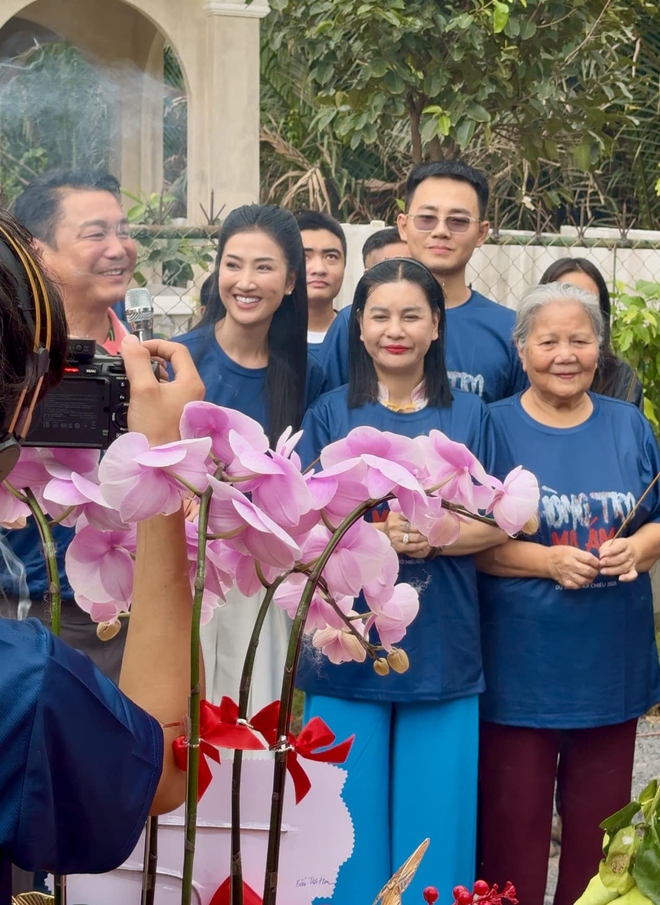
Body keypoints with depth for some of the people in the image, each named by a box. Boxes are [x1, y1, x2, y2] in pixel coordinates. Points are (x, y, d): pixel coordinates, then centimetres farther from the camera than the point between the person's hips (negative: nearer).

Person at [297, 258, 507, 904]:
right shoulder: (331, 414, 5)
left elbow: (498, 522, 4)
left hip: (441, 651, 1)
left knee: (434, 821, 4)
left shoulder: (469, 416, 7)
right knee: (349, 819, 3)